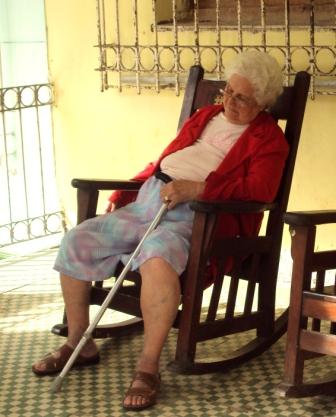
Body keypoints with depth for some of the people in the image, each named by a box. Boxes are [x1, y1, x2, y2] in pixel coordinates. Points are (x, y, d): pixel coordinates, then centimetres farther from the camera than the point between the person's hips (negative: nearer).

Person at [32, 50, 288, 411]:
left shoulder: (268, 138, 3)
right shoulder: (205, 116, 25)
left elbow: (259, 190, -14)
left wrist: (194, 188, -22)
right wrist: (121, 194, 21)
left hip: (196, 215, -7)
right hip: (147, 200, 7)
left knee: (157, 257, -40)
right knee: (76, 242, -7)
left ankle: (148, 368, -29)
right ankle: (78, 344, 8)